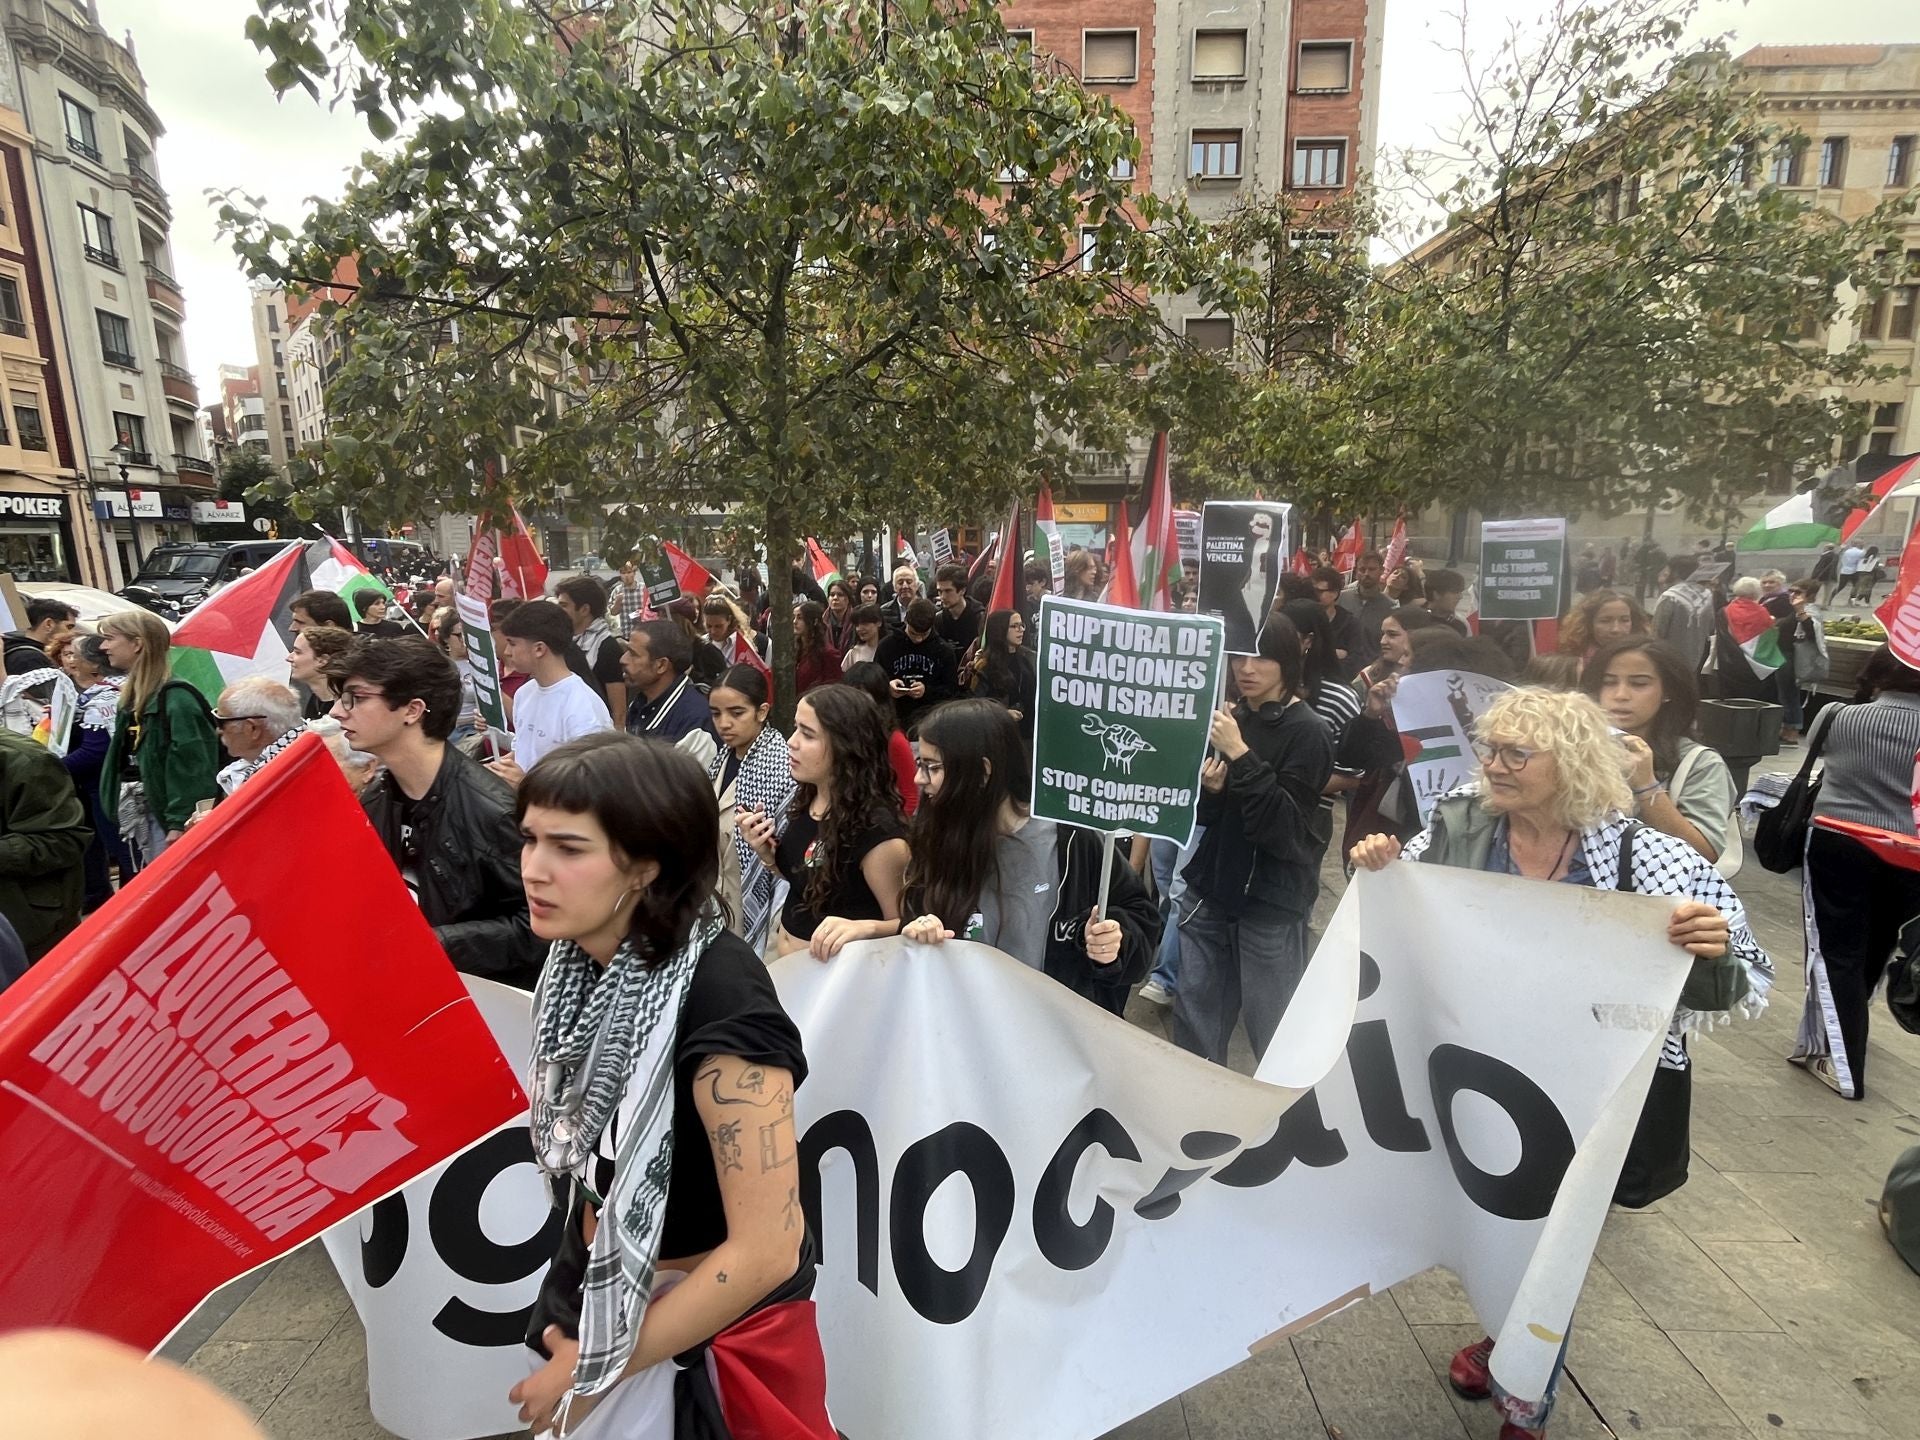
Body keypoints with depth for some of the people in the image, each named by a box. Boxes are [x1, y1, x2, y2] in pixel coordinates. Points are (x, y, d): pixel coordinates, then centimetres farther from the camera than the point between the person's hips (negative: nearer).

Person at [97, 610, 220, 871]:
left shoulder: (175, 697, -16)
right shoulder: (132, 696, 12)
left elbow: (189, 764, -19)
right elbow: (123, 761, 18)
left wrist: (179, 822, -21)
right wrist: (124, 812, 17)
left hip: (165, 812, -9)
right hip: (135, 810, 9)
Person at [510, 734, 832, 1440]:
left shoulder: (720, 1002, -32)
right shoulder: (581, 960, -9)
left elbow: (766, 1253, -27)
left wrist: (599, 1368, -17)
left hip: (708, 1334, -6)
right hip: (597, 1293, 7)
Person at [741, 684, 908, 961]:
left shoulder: (876, 829, -26)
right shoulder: (807, 796, -4)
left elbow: (907, 926, -18)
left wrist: (864, 928, -35)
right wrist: (767, 855, -5)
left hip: (829, 971, -6)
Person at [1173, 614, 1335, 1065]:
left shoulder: (1306, 731, -10)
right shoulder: (1232, 719, 8)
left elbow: (1282, 828, -19)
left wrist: (1241, 756, -24)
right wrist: (1209, 789, -10)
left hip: (1272, 900, -6)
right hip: (1213, 887, 6)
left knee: (1274, 1029, 0)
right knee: (1194, 1016, 14)